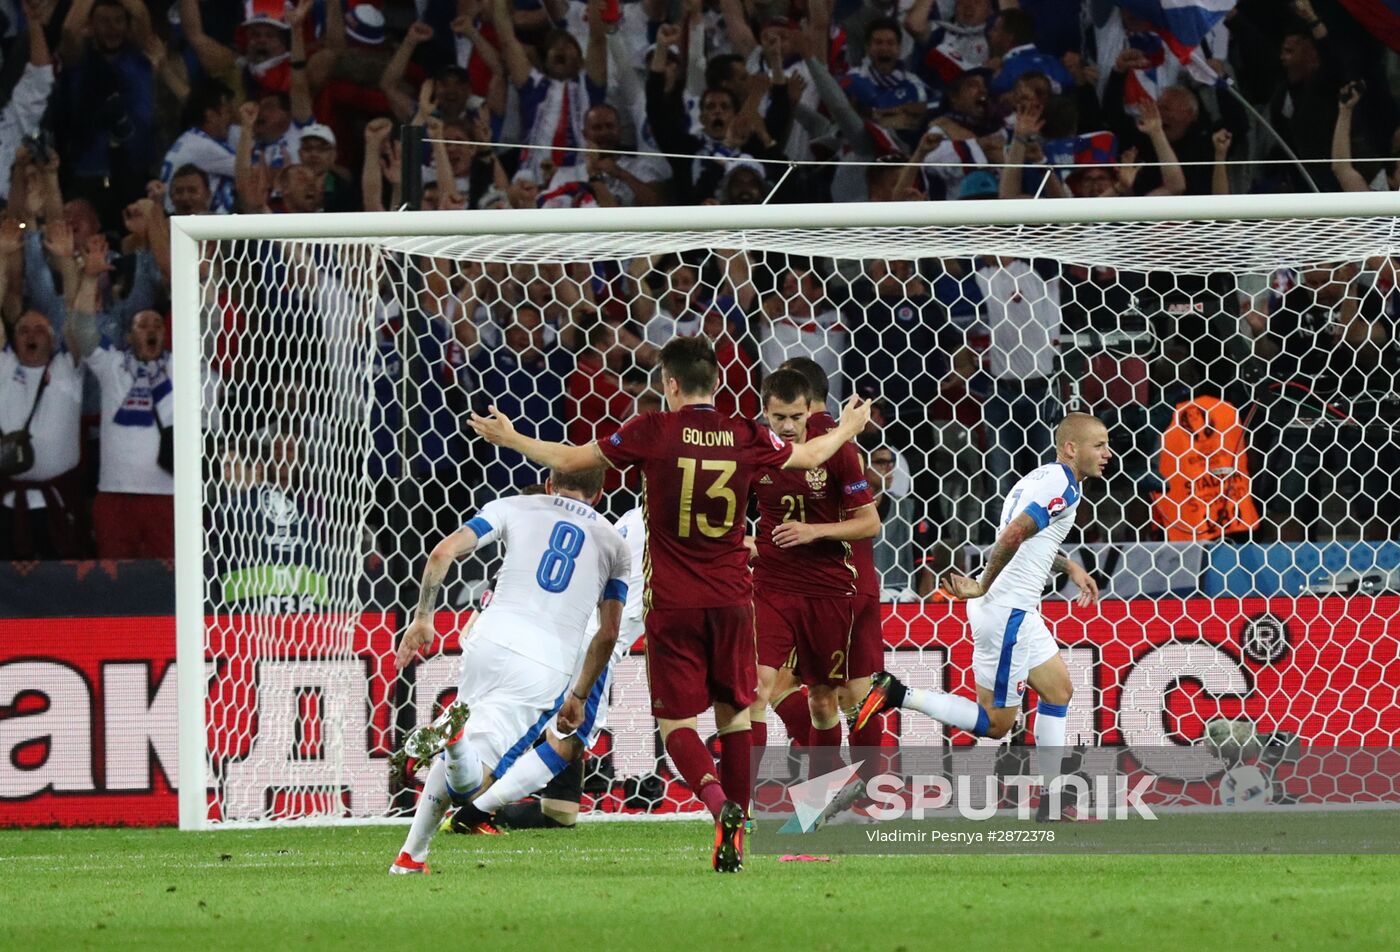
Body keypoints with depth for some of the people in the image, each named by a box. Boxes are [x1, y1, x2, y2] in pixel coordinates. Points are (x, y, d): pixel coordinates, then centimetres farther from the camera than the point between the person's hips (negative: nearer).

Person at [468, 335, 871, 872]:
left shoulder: (653, 432, -8)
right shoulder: (747, 439, 0)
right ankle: (736, 837, 14)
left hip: (673, 603, -3)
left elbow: (569, 461, 1)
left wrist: (510, 439, 17)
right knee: (734, 710, 15)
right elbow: (811, 456, 20)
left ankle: (721, 806, -26)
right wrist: (848, 429, 42)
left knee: (675, 721, 0)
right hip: (732, 599, 3)